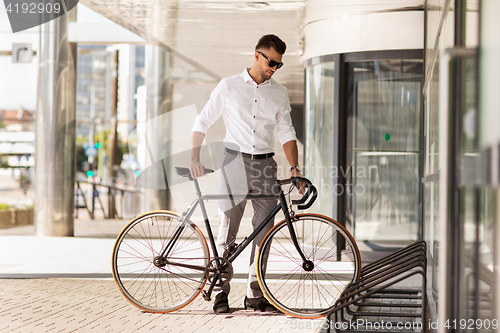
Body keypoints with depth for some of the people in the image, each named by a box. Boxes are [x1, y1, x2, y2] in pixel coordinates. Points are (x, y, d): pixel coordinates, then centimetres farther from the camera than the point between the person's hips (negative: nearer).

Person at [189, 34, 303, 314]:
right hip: (235, 163, -3)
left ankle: (256, 294, 9)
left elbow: (286, 132, 10)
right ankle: (221, 293, 4)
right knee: (227, 230, -4)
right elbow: (203, 122, 5)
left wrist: (295, 168, -4)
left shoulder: (279, 93, 10)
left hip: (266, 165, 3)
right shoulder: (229, 86, 3)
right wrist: (195, 157, -8)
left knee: (264, 231, 1)